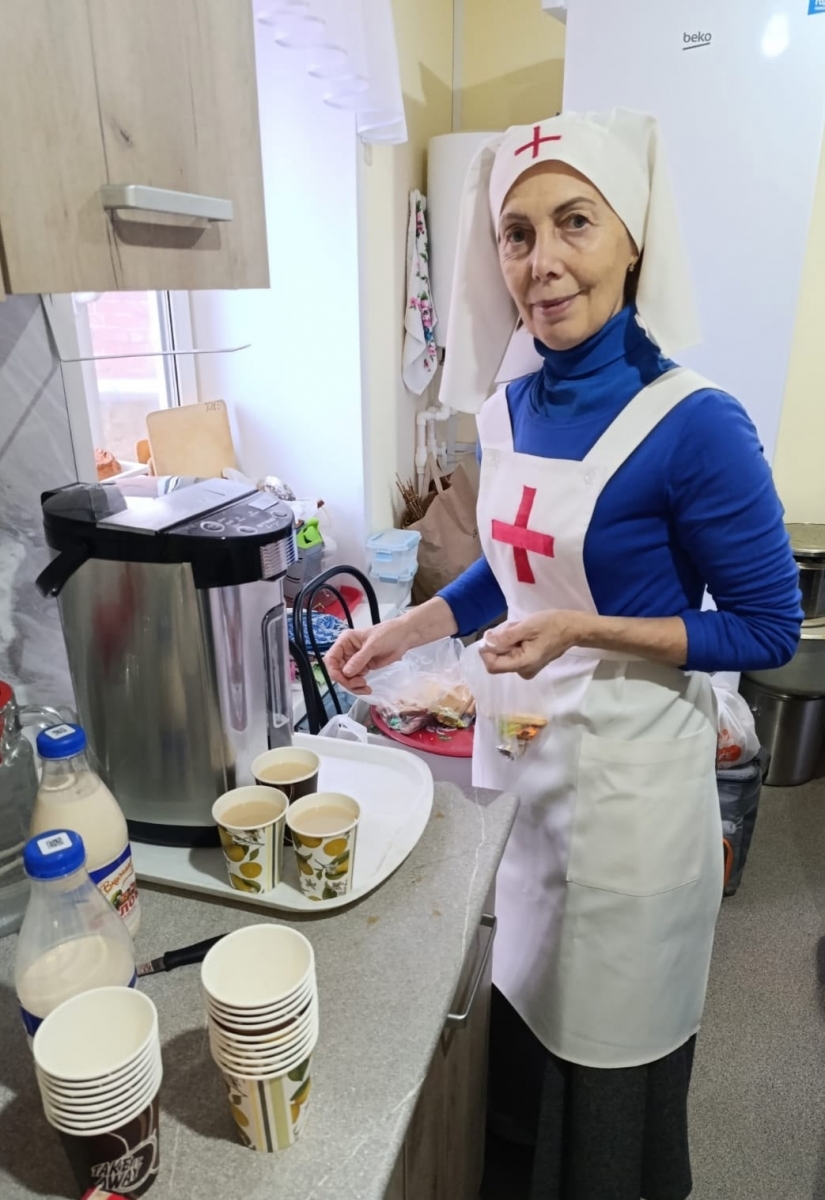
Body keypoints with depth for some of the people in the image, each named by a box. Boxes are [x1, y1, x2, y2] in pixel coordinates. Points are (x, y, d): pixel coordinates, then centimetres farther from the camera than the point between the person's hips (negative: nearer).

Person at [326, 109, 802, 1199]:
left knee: (615, 1038, 16)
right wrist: (403, 632, 5)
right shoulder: (509, 408, 0)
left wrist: (582, 630, -24)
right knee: (522, 993, 27)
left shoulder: (694, 425, -21)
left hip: (630, 767, -6)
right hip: (518, 743, 7)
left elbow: (769, 630, -14)